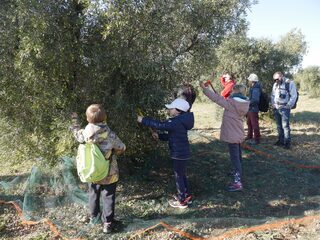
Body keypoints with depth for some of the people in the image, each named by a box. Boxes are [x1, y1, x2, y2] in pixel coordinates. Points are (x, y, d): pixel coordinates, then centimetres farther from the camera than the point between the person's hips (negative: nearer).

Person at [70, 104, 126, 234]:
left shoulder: (85, 133, -14)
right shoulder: (109, 134, -24)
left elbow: (77, 133, 12)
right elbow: (122, 148, -10)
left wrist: (74, 119, 25)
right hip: (108, 173, -4)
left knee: (93, 194, 24)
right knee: (108, 197, 9)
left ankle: (94, 216, 42)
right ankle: (108, 223, 17)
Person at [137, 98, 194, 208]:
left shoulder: (176, 122, -24)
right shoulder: (179, 121, 9)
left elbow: (160, 125, -30)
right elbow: (171, 136, 17)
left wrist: (143, 120, -24)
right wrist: (159, 136, 6)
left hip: (179, 154, -10)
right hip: (182, 153, 10)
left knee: (178, 176, 3)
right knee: (181, 175, 22)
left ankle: (182, 201, 16)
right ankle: (187, 195, 35)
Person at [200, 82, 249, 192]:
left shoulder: (231, 103, -22)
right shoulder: (243, 103, 0)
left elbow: (217, 98, -19)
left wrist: (204, 88, -12)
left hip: (232, 135, -9)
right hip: (238, 134, 9)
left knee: (235, 157, -6)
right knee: (237, 155, 25)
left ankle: (237, 182, -4)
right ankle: (237, 172, 46)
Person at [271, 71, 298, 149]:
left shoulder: (290, 83, -6)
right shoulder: (275, 84, 13)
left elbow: (294, 96, -9)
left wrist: (288, 106, -11)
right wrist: (273, 104, 9)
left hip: (284, 109, -6)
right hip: (276, 108, 6)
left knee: (285, 126, -7)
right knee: (279, 126, 11)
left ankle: (287, 142, 0)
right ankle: (281, 141, 20)